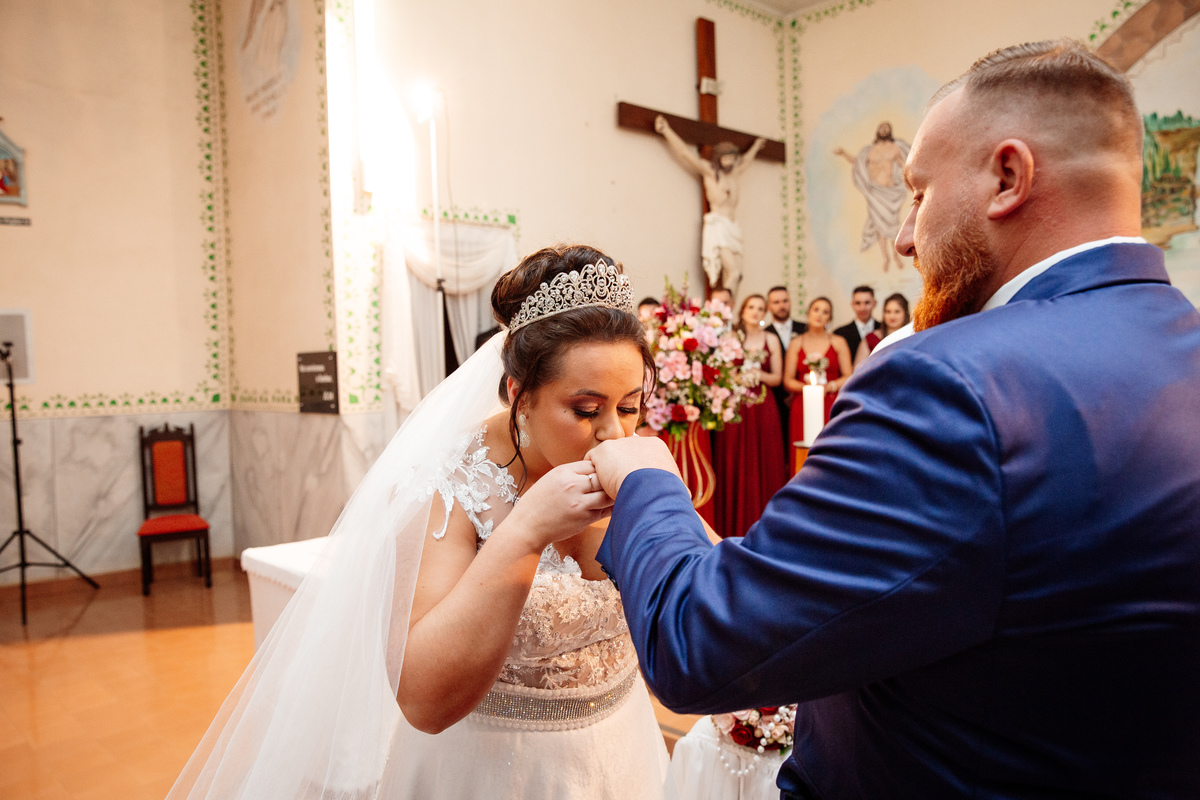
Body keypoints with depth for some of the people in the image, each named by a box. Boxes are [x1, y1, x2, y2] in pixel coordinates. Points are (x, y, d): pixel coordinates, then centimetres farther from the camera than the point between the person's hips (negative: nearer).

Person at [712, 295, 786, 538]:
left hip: (763, 410, 2)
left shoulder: (771, 341, 10)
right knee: (734, 465, -2)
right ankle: (734, 526, 6)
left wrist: (759, 375, -10)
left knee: (763, 465, 0)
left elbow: (777, 378, 9)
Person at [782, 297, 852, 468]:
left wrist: (829, 386, -11)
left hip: (831, 406, 0)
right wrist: (804, 386, -11)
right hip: (802, 408, 0)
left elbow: (848, 377, 5)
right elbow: (787, 380, 7)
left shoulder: (838, 342, 10)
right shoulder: (796, 344, 10)